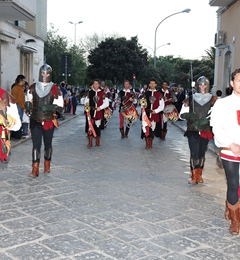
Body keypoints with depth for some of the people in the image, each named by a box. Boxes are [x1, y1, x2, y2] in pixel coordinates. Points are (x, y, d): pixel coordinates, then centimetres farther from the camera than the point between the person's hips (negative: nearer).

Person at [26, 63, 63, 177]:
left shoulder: (55, 89, -2)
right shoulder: (33, 87, 6)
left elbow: (60, 106, -3)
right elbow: (29, 102, 16)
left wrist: (50, 108, -22)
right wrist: (28, 106, -8)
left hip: (49, 121, -1)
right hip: (35, 121, 1)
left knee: (48, 144, 13)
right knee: (36, 144, -5)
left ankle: (47, 166, 30)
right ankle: (35, 170, -4)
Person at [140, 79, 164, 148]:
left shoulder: (158, 94, 5)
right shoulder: (146, 93, 10)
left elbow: (162, 105, 3)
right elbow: (143, 101, 14)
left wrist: (156, 111, -9)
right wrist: (143, 103, -10)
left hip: (155, 114, -1)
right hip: (146, 113, 1)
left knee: (153, 128, 3)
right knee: (146, 128, -5)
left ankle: (151, 143, 16)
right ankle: (147, 144, 3)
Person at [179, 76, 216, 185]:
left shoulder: (213, 100, 1)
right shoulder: (190, 99, 3)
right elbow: (182, 114, 3)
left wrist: (204, 120, -22)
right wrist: (192, 116, -16)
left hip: (206, 131, 1)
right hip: (193, 131, -1)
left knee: (202, 152, 9)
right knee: (194, 153, -5)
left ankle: (199, 175, 22)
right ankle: (194, 176, 3)